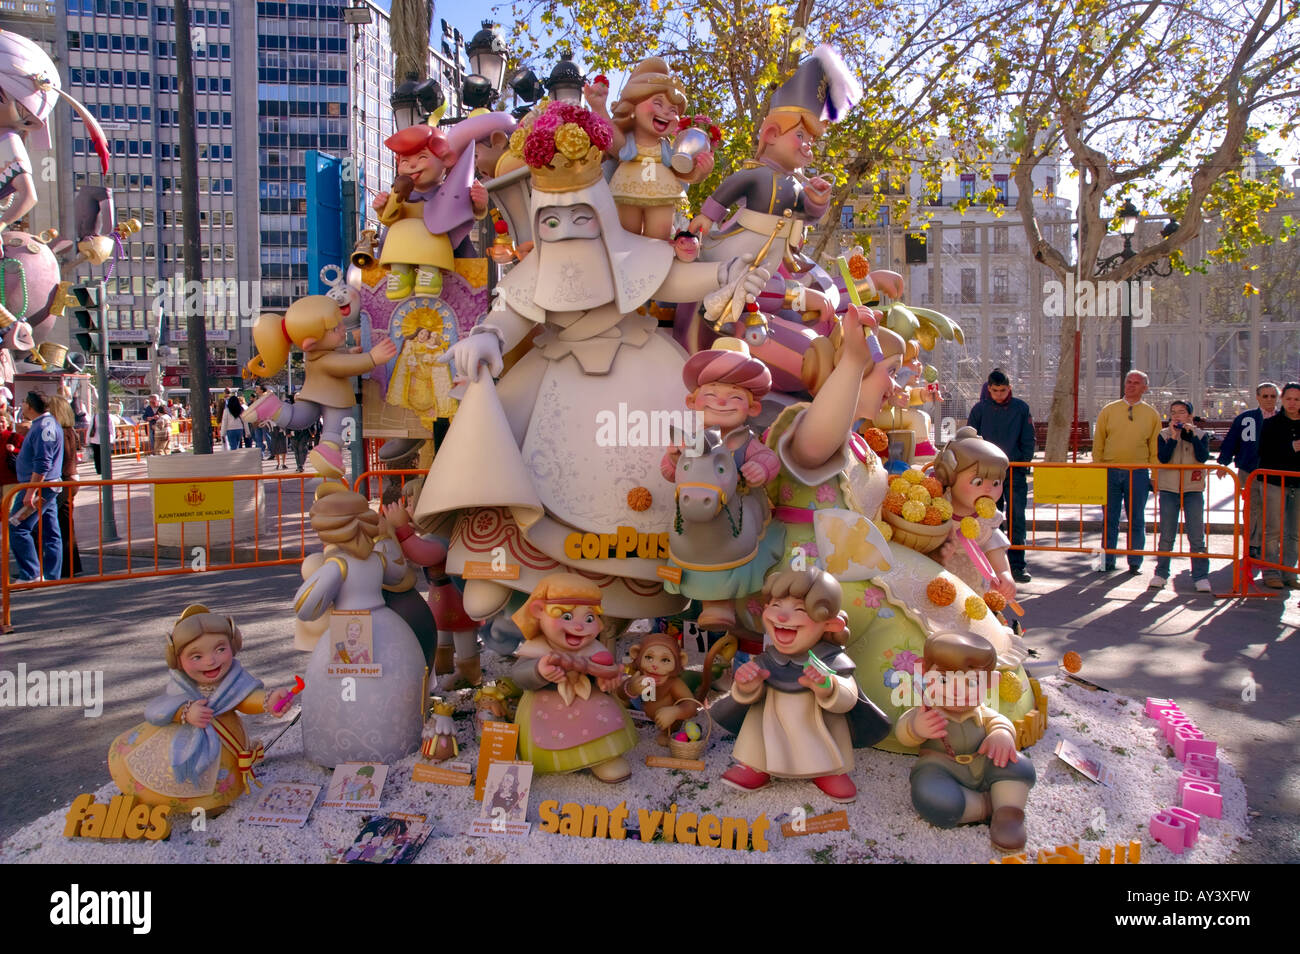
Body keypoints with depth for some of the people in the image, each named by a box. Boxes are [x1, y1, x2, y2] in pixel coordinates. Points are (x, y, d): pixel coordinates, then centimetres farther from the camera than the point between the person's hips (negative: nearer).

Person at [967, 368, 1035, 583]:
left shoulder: (1021, 408, 2)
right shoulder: (979, 409, 2)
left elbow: (1028, 441, 6)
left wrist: (1024, 467, -1)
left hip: (1015, 473, 0)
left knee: (1017, 521, -2)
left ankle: (1017, 565, 4)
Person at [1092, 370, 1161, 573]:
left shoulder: (1152, 414, 7)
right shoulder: (1108, 410, 7)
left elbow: (1155, 448, 8)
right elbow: (1098, 443, 8)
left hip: (1138, 473, 0)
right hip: (1110, 472, 0)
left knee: (1136, 521, 5)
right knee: (1110, 520, 4)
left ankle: (1134, 562, 14)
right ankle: (1107, 561, 12)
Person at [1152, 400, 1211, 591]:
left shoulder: (1201, 435, 5)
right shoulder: (1163, 435, 5)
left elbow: (1203, 457, -13)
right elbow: (1163, 457, -11)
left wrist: (1191, 435, -16)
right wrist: (1173, 437, -15)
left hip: (1193, 490, 0)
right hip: (1168, 490, 1)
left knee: (1197, 537, -2)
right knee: (1166, 536, 4)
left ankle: (1201, 576, 5)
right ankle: (1161, 574, 13)